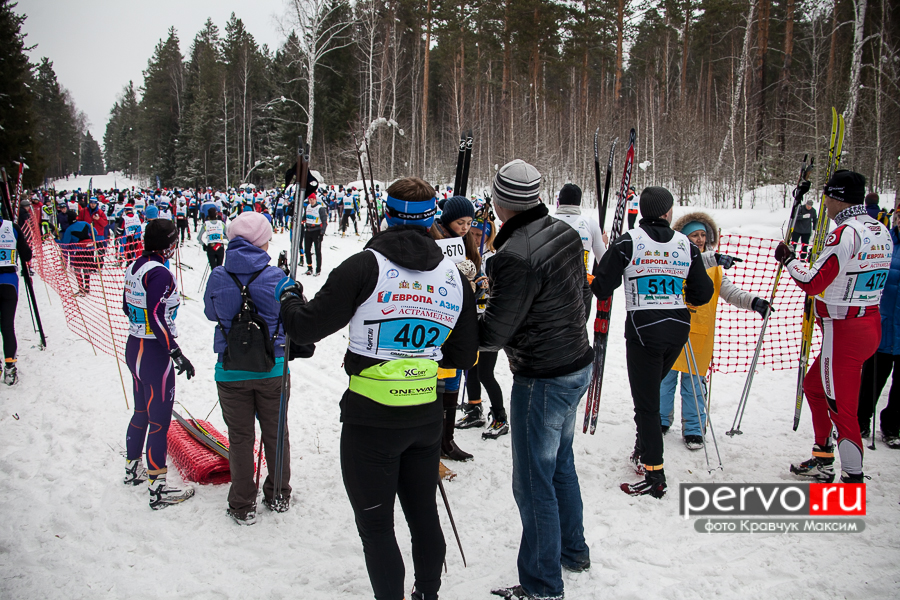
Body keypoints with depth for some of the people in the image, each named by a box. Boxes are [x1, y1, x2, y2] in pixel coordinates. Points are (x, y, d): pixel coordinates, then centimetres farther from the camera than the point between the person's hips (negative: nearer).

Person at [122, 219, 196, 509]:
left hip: (134, 347, 9)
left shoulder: (135, 267, 5)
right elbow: (156, 317, -26)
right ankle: (159, 489, 8)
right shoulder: (160, 273, -21)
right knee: (160, 420, 0)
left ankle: (133, 468, 40)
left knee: (141, 412, 24)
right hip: (155, 354, -9)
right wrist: (177, 354, -23)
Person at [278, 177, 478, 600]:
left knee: (376, 525, 9)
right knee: (424, 514, 21)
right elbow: (464, 357, 10)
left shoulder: (365, 267, -12)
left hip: (371, 420, -5)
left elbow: (305, 329, -11)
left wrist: (288, 296, 9)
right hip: (428, 417, 6)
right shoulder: (454, 277, 4)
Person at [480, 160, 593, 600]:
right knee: (560, 463, 25)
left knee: (534, 483, 4)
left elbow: (491, 335, -21)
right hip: (579, 364, 10)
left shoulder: (516, 257, -27)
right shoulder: (564, 233, 0)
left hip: (543, 381, -9)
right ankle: (573, 551, 43)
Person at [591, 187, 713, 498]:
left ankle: (654, 475, 3)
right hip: (678, 329, 5)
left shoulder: (628, 242, -7)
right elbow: (703, 293, 6)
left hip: (644, 329, -4)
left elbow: (601, 288, -7)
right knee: (651, 389, 24)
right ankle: (644, 451, 36)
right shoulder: (686, 245, 3)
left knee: (646, 401, 1)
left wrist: (602, 259, 12)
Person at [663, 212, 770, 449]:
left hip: (700, 331, 3)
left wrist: (753, 301, -12)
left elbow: (728, 291, 4)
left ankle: (694, 430, 16)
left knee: (694, 381, 6)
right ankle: (661, 420, 26)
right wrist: (712, 258, -33)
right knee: (666, 376, 7)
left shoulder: (715, 265, 13)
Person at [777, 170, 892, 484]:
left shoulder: (844, 233, -19)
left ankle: (853, 478, 5)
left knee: (842, 407, -2)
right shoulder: (881, 231, 8)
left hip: (844, 331, -9)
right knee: (814, 385, 22)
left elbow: (812, 283, -18)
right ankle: (823, 462, 31)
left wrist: (787, 259, -3)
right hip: (871, 324, 9)